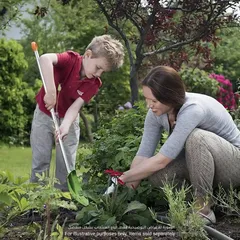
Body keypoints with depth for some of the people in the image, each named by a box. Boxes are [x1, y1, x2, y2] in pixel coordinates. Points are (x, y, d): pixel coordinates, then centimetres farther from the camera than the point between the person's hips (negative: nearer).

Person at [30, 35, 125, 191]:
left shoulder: (94, 84, -13)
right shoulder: (70, 60, -24)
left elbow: (75, 106, -22)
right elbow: (45, 59, -44)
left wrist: (65, 126, -40)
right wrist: (51, 91, -49)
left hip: (68, 119, 3)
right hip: (45, 115, -3)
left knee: (67, 164, 1)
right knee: (41, 161, 0)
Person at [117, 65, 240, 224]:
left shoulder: (192, 110, -33)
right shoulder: (156, 112, -11)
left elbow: (161, 160, -34)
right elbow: (143, 155, -10)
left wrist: (122, 178, -25)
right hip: (201, 161, 6)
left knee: (196, 137, -36)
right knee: (157, 174, -21)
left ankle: (204, 209, -24)